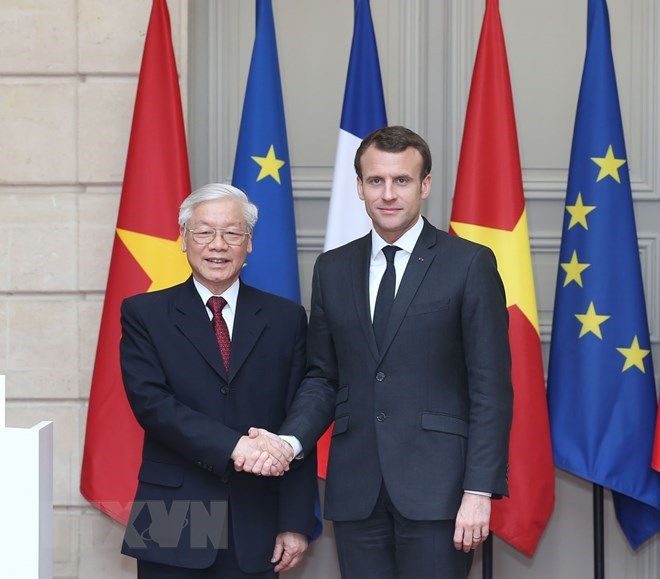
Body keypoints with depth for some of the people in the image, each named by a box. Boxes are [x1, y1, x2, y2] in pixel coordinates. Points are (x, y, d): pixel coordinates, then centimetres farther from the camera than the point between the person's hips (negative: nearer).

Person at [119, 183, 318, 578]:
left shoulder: (286, 319, 6)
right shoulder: (144, 314, 4)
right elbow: (150, 402, -10)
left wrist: (296, 524, -3)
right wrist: (234, 446, -22)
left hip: (255, 531, 1)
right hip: (172, 530, -1)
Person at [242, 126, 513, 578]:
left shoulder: (469, 264, -1)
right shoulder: (333, 269, 12)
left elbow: (491, 387, -4)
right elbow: (322, 377, 14)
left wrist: (480, 490, -11)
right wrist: (289, 441, -5)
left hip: (435, 485, -3)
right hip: (356, 489, 4)